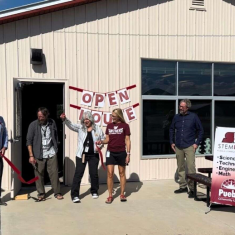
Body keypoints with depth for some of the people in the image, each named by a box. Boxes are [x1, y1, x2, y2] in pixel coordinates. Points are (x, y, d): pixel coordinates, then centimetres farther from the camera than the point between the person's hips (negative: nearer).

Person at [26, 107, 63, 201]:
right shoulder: (33, 125, -7)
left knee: (54, 173, 2)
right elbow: (29, 141, -6)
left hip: (51, 152, 2)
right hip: (39, 154, -2)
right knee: (39, 174, 4)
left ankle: (57, 192, 14)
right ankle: (41, 193, 19)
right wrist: (31, 155, -10)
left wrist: (56, 149, 9)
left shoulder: (52, 123, 0)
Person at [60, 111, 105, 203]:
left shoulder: (98, 129, 3)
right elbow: (71, 125, -13)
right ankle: (75, 195, 1)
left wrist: (99, 146, -6)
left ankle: (94, 192, 29)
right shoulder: (80, 127, 2)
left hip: (93, 155, 1)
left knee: (94, 173, 9)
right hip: (81, 154, -1)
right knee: (78, 174, -3)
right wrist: (65, 119, -31)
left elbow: (103, 139, 12)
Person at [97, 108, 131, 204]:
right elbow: (107, 139, 10)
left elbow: (127, 140, -2)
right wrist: (101, 141, -11)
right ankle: (110, 196, 8)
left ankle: (122, 194, 21)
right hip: (110, 152, 2)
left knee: (122, 173, 9)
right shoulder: (109, 125, 8)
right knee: (110, 174, -2)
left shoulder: (125, 126, -2)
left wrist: (128, 154, -6)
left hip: (121, 153, -2)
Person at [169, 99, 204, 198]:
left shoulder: (193, 117, -2)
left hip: (189, 146, -4)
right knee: (180, 168, 12)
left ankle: (192, 189, -2)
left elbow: (200, 130, 4)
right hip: (178, 147, 4)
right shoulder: (176, 117, 8)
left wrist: (197, 143, -4)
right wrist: (172, 142, 11)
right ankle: (183, 186, 24)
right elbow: (171, 130, 18)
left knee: (191, 168, -10)